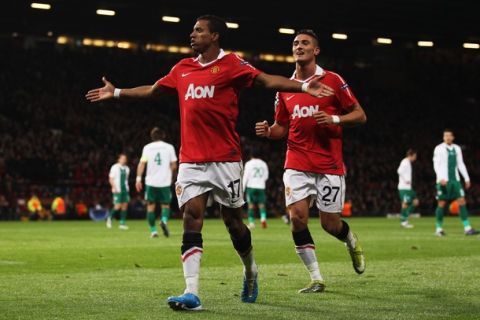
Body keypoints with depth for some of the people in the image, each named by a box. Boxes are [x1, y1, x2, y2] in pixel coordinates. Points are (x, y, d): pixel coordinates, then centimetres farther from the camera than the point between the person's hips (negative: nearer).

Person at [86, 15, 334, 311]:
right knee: (191, 219, -8)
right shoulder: (183, 68, 14)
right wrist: (116, 93, 35)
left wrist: (304, 87, -27)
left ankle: (251, 272, 33)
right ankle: (192, 293, -14)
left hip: (225, 160, -4)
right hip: (191, 161, 4)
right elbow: (152, 90, 29)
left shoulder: (230, 64, -3)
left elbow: (267, 80, -13)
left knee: (233, 221, 5)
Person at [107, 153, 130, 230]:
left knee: (125, 206, 0)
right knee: (118, 206, -11)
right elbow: (111, 179, -6)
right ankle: (110, 218, 14)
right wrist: (114, 188, -15)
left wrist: (126, 187, 14)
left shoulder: (127, 168, 12)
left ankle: (122, 223, 4)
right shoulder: (115, 167, -6)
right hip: (117, 190, -6)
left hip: (125, 189, 6)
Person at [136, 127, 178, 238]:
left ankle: (153, 231, 5)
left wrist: (138, 179, -5)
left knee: (150, 206, 9)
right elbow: (174, 165, 4)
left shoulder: (147, 147, 4)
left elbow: (142, 163, -5)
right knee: (165, 204, 10)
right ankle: (164, 220, -20)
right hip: (165, 181, 0)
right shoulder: (169, 147, 4)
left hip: (151, 182, 0)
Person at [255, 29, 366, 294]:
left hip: (329, 165, -3)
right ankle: (316, 279, -1)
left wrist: (334, 119, -17)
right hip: (297, 164, 3)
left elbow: (360, 115, -1)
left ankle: (352, 242, 37)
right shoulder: (285, 88, 10)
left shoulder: (332, 81, -2)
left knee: (330, 224, -1)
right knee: (297, 217, -12)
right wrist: (268, 131, -3)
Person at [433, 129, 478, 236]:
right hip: (443, 181, -5)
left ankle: (467, 228, -8)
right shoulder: (439, 149, -3)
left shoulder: (457, 149, 13)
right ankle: (439, 228, 11)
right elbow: (436, 165, -10)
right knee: (441, 203, -1)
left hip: (455, 179, 5)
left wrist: (467, 178, 13)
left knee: (462, 201, -5)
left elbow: (461, 164, 18)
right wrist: (441, 178, -23)